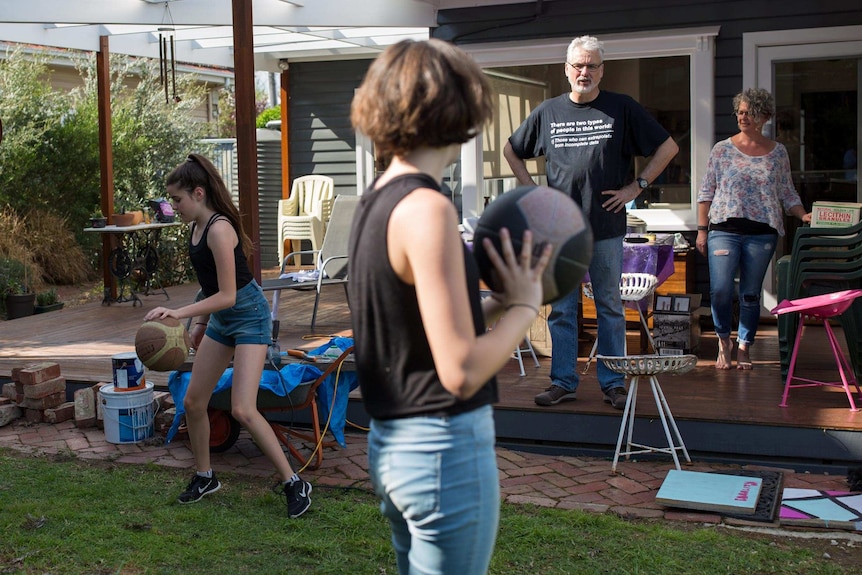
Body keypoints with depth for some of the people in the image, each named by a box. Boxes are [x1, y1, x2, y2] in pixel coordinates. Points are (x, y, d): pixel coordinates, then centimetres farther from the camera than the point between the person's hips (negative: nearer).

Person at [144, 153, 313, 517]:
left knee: (243, 410, -16)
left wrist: (179, 313, -28)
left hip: (249, 316, -10)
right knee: (193, 401, 11)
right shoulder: (196, 227, 5)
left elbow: (227, 295, -26)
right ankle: (205, 477, 29)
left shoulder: (219, 229, -23)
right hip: (220, 320, 10)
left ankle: (293, 484, -5)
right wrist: (200, 323, 20)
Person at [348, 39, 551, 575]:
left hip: (392, 443, 9)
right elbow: (461, 371, -22)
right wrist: (524, 305, -9)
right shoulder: (427, 208, -20)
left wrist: (494, 303, 7)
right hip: (445, 445, -9)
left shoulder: (376, 200, 7)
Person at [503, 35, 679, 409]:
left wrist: (636, 186, 0)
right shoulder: (547, 112, 9)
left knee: (610, 307, 5)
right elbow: (511, 151, 21)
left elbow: (668, 147, 7)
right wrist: (531, 189, 10)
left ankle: (613, 382, 13)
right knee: (561, 309, 5)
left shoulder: (622, 109, 3)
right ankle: (563, 382, 13)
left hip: (606, 226, -2)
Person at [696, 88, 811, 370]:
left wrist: (803, 215, -5)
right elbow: (706, 192, 6)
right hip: (725, 230, -1)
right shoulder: (722, 149, 4)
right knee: (720, 289, -13)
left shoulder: (778, 152, 8)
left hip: (762, 233, 1)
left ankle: (744, 347, 18)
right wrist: (702, 229, 0)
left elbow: (788, 193, 12)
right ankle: (724, 341, 9)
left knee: (751, 293, 5)